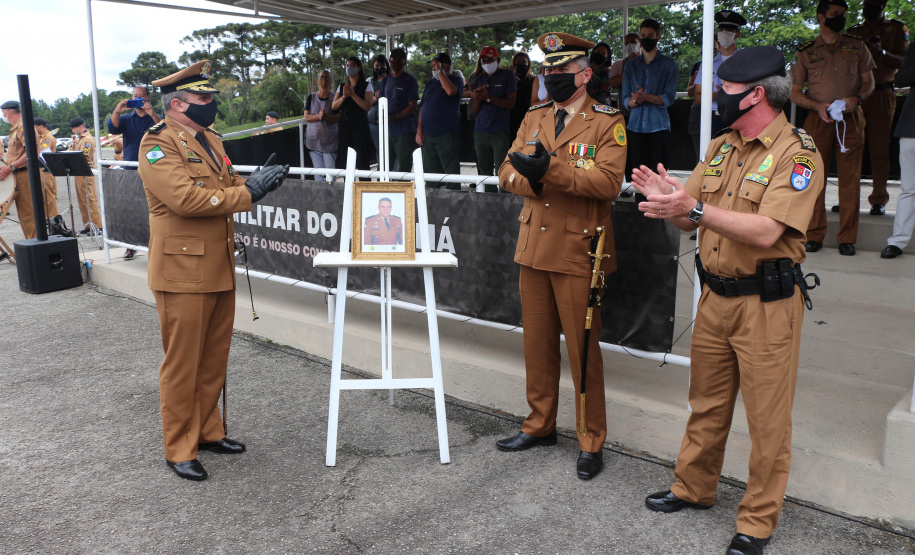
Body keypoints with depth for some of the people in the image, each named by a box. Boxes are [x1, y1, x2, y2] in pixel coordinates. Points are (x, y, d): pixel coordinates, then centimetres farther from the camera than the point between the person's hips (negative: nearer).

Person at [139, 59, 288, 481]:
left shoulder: (210, 139, 16)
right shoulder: (158, 144, -12)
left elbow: (228, 187, 18)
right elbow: (185, 198, -25)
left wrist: (257, 181, -4)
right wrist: (248, 191, -20)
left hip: (220, 269, 8)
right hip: (183, 271, -8)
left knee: (214, 359, 16)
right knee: (182, 364, 2)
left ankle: (207, 431, 31)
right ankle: (179, 450, 15)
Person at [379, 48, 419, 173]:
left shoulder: (409, 80, -2)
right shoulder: (386, 80, 15)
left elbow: (412, 107, -8)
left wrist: (394, 117, -18)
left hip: (404, 131, -6)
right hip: (388, 130, 6)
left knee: (403, 168, -4)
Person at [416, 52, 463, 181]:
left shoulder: (455, 80, 0)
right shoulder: (431, 82, 18)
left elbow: (451, 91, -25)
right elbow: (423, 107, 19)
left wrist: (439, 71, -15)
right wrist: (419, 129, 9)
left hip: (447, 134, -6)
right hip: (427, 135, 6)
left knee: (451, 171, -7)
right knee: (430, 171, 10)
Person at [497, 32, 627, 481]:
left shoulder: (609, 122, -4)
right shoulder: (533, 118, 14)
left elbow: (608, 181, -18)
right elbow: (507, 172, 7)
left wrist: (550, 169, -25)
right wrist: (535, 182, -15)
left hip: (578, 251, -5)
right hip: (534, 247, 6)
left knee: (582, 349, 1)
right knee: (537, 343, 14)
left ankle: (592, 441, 15)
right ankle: (540, 425, 30)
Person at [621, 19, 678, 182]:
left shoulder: (669, 64, 8)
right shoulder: (631, 65, 16)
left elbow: (669, 98, -3)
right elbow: (626, 99, 9)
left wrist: (647, 97, -20)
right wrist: (635, 101, -14)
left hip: (659, 125, -2)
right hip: (636, 124, 3)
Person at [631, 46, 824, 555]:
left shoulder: (797, 153, -13)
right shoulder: (721, 147, 10)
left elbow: (766, 231, -25)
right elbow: (691, 219, 9)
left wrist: (695, 207, -31)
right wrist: (669, 200, -13)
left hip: (767, 305, -7)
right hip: (716, 297, 7)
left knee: (768, 419, 6)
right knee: (707, 404, 19)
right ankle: (694, 488, 37)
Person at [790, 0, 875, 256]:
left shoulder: (856, 47, 12)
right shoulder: (806, 52, 8)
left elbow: (869, 82, 12)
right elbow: (794, 93, 6)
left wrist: (857, 98, -9)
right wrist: (818, 106, -11)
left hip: (851, 120, 1)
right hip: (818, 120, -1)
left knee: (850, 177, -1)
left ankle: (847, 238, 4)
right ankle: (814, 235, 7)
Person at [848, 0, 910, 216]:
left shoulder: (896, 28, 9)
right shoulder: (853, 32, 18)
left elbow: (904, 61, -1)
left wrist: (882, 52, -17)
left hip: (881, 96, -2)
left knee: (879, 149, -5)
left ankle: (879, 200, -1)